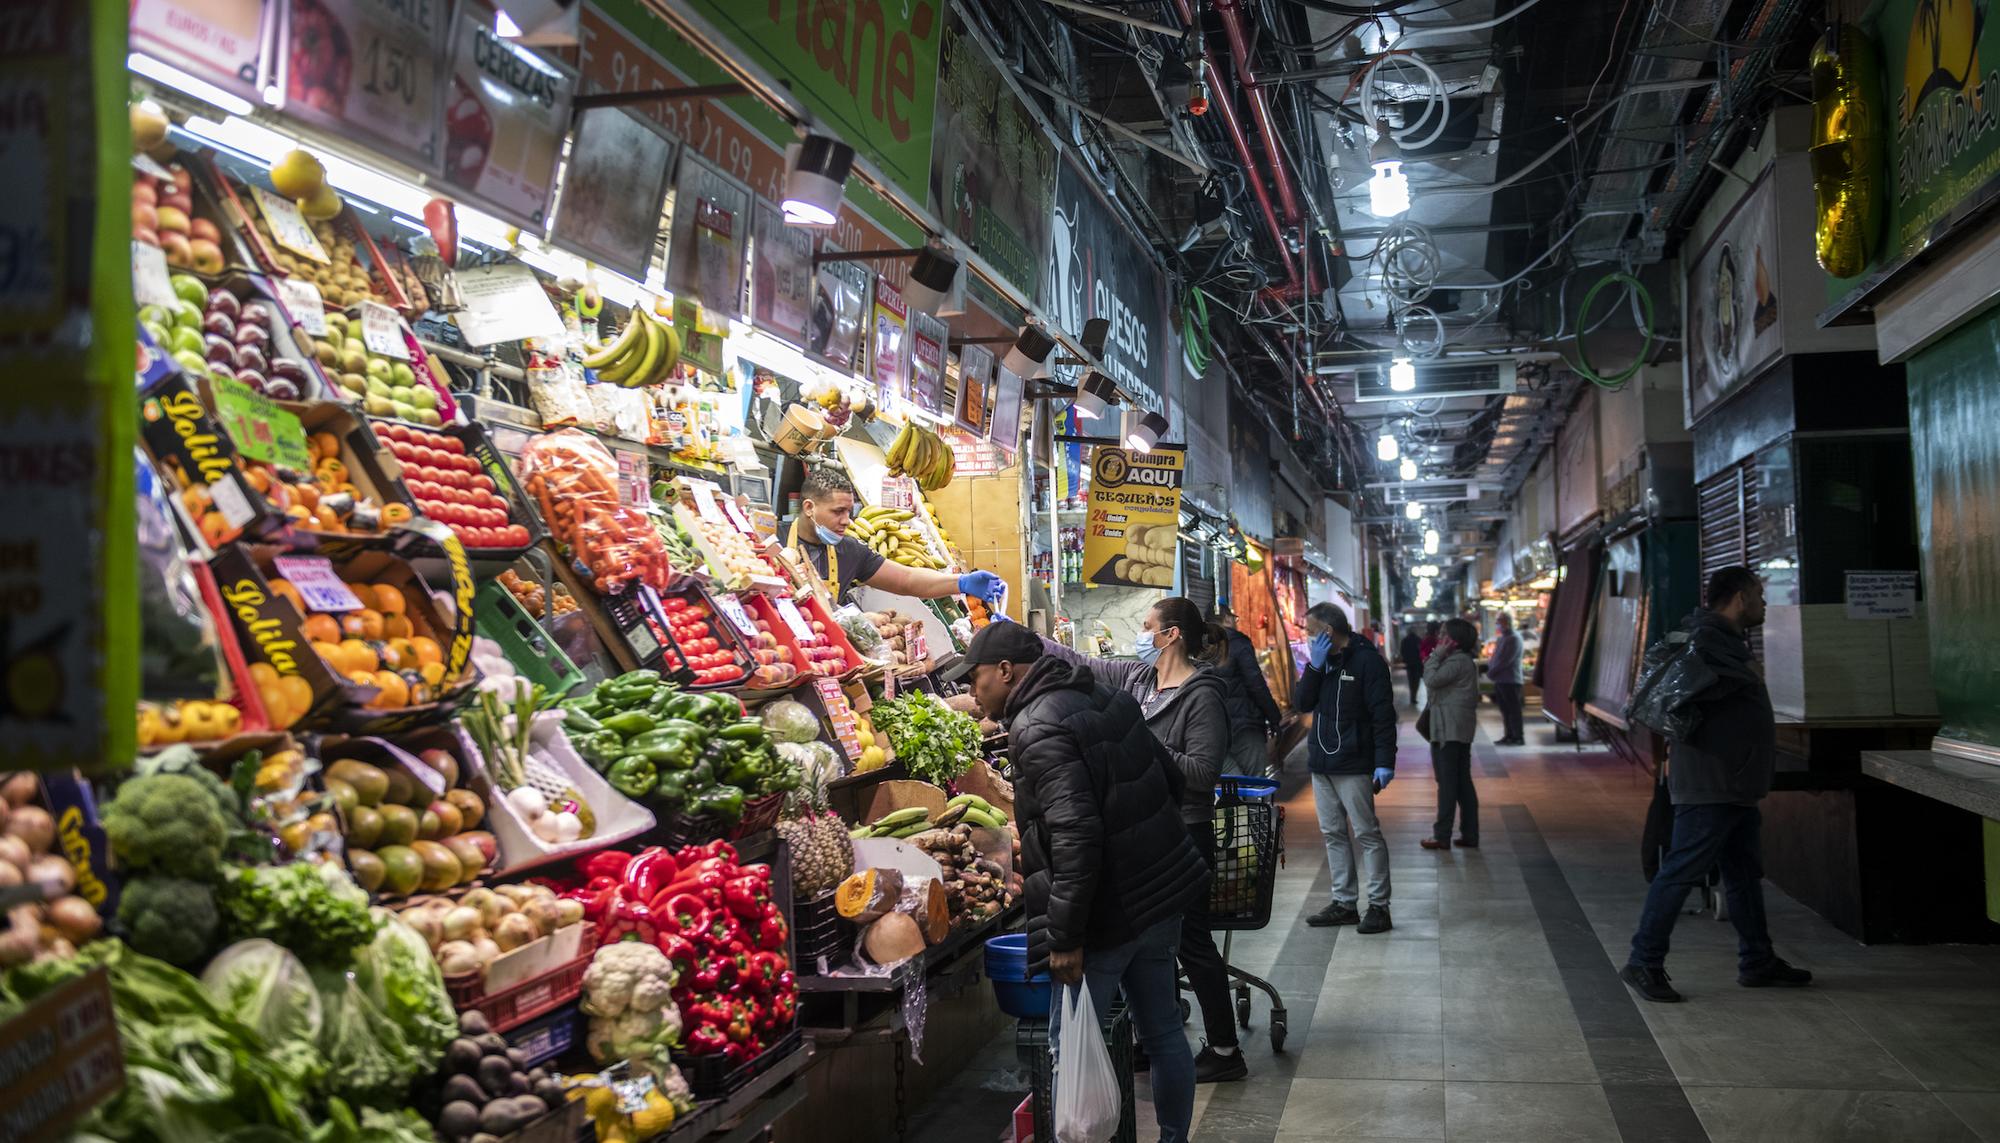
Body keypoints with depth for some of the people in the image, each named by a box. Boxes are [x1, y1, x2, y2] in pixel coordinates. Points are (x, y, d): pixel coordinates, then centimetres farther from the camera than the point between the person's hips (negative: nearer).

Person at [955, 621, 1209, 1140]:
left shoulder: (1038, 728, -18)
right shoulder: (1108, 699, 8)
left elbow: (1074, 835, -27)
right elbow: (1170, 780, 15)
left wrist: (1065, 937, -23)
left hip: (1104, 917, -9)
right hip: (1162, 901, 9)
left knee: (1070, 1050, 2)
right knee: (1163, 1033, 18)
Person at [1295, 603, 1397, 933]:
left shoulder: (1367, 660, -11)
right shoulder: (1321, 659, 12)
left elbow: (1383, 715, -14)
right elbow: (1302, 703, 5)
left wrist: (1384, 761, -20)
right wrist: (1314, 666, -8)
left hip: (1353, 766, -8)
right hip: (1321, 763, 8)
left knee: (1367, 834, -3)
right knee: (1333, 834, 11)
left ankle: (1378, 905, 2)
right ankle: (1344, 903, 18)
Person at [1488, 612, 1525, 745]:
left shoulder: (1514, 639, -10)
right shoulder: (1500, 639, 20)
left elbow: (1506, 660, -17)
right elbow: (1495, 657, 21)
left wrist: (1491, 672, -14)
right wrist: (1488, 665, 0)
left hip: (1510, 680, -9)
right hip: (1500, 680, 9)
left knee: (1513, 710, -7)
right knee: (1505, 710, 10)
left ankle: (1518, 737, -6)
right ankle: (1509, 735, 15)